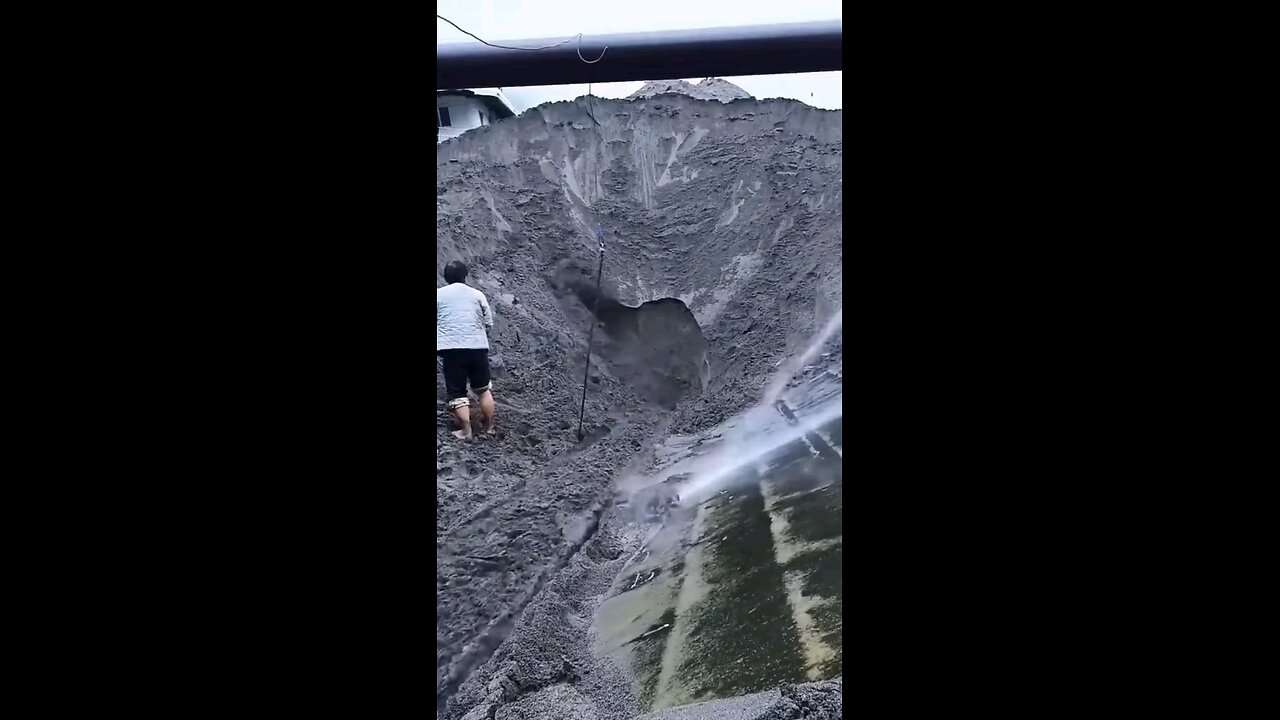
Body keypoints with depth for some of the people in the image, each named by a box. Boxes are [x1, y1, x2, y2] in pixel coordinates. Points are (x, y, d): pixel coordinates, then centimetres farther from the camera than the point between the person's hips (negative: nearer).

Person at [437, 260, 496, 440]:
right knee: (483, 388, 16)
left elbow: (435, 321, 4)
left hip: (451, 347, -1)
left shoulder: (438, 294, 5)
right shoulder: (477, 294, 7)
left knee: (457, 391, 4)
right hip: (477, 346, 2)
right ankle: (489, 427, 19)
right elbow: (488, 322, 8)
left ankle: (466, 431, -2)